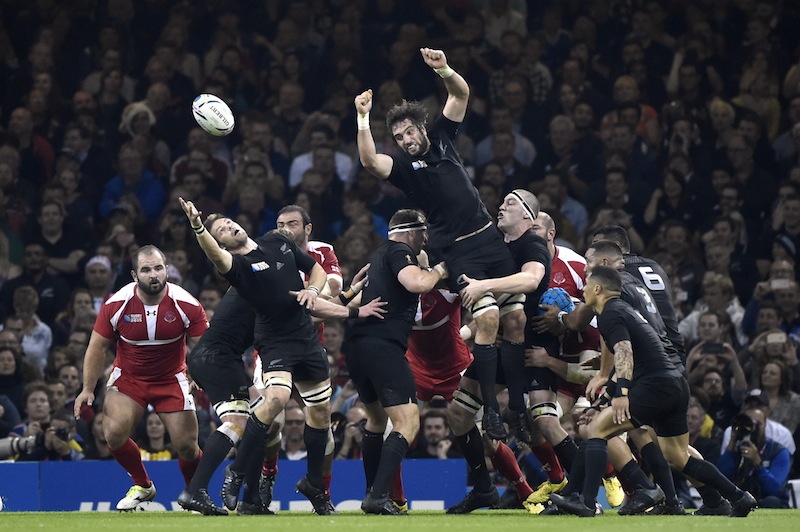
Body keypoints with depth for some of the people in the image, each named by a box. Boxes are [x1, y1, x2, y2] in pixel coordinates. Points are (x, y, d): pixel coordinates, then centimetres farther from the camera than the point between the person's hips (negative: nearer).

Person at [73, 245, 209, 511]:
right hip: (128, 377, 1)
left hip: (171, 379, -1)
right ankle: (142, 486, 6)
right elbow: (98, 347, -3)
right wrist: (88, 389, -3)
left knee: (186, 445, -8)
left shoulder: (187, 305, -17)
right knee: (114, 432, -20)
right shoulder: (116, 305, -15)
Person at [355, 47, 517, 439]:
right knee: (487, 317, -19)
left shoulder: (441, 137, 10)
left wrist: (443, 70, -15)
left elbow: (461, 94, 4)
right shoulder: (402, 165, -3)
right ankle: (491, 409, -15)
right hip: (457, 251, -5)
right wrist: (363, 119, -32)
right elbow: (369, 161, -23)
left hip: (489, 237, 5)